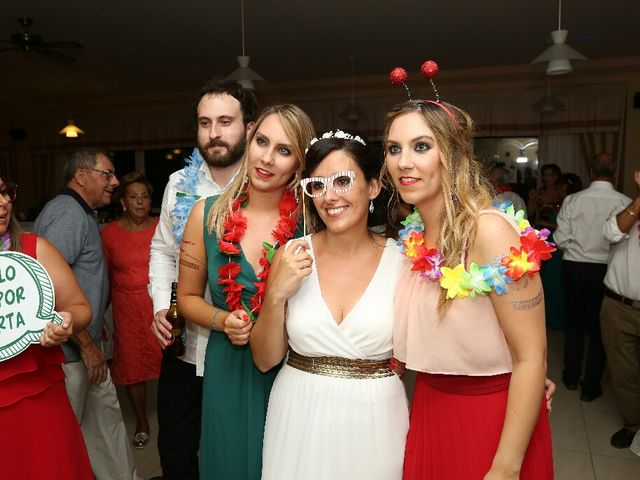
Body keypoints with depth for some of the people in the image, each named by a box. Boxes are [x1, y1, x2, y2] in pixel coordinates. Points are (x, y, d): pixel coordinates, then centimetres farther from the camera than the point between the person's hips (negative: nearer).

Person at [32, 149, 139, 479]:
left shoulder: (80, 213, 14)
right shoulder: (68, 213, -19)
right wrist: (87, 343, -21)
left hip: (85, 344, 10)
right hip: (69, 352, -10)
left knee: (107, 415, 18)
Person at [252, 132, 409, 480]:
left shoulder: (402, 260, -9)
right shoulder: (292, 257, -6)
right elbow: (265, 360, -4)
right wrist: (277, 295, -16)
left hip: (376, 423, -1)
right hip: (299, 418, 1)